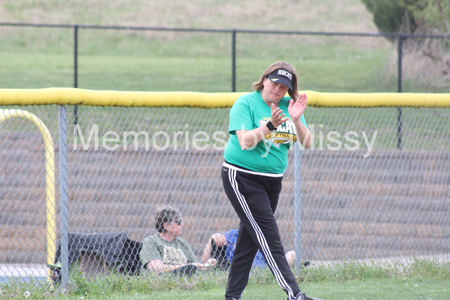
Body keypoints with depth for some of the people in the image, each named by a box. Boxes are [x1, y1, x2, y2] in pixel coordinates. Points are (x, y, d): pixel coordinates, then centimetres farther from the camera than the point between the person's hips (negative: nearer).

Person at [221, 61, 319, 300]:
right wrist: (270, 125, -32)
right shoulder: (245, 103, -10)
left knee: (249, 239, 9)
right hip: (242, 179, -6)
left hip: (272, 180, 6)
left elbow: (307, 143, -2)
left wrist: (296, 120, -19)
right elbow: (245, 141, -20)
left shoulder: (289, 106, 6)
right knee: (268, 237, -12)